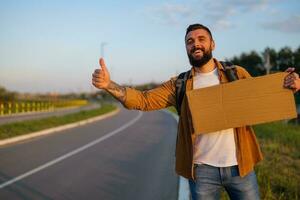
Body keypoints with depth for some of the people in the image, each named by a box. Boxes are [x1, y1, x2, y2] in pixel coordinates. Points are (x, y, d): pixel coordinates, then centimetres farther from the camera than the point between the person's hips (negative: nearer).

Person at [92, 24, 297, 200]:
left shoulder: (237, 74, 3)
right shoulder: (179, 85, 2)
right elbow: (144, 100, -7)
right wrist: (109, 84, -22)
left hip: (239, 166, 1)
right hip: (202, 170, 0)